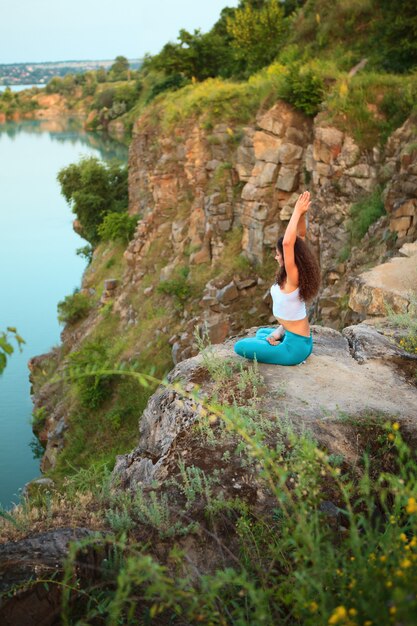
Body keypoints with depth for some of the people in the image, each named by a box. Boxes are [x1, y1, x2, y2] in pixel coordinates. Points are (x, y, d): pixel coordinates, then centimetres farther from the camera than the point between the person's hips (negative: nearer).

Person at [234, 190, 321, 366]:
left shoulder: (293, 277, -24)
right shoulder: (294, 275, -2)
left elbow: (287, 242, -39)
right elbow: (300, 236, 4)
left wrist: (297, 212, -32)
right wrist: (301, 213, -12)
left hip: (295, 347, -9)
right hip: (302, 340, 9)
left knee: (240, 346, 2)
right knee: (261, 332, 35)